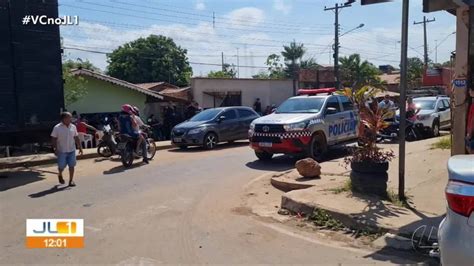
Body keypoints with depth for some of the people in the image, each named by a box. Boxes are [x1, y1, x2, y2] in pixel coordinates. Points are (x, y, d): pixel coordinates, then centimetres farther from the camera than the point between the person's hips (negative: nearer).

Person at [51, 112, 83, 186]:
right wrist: (55, 149, -14)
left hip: (72, 150, 3)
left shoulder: (73, 127, 5)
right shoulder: (57, 128, -7)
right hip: (61, 151, -3)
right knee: (61, 166, 4)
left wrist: (80, 147, 9)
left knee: (71, 166, 1)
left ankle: (71, 181, 12)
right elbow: (53, 139, -6)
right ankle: (60, 175, 36)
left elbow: (76, 138, 11)